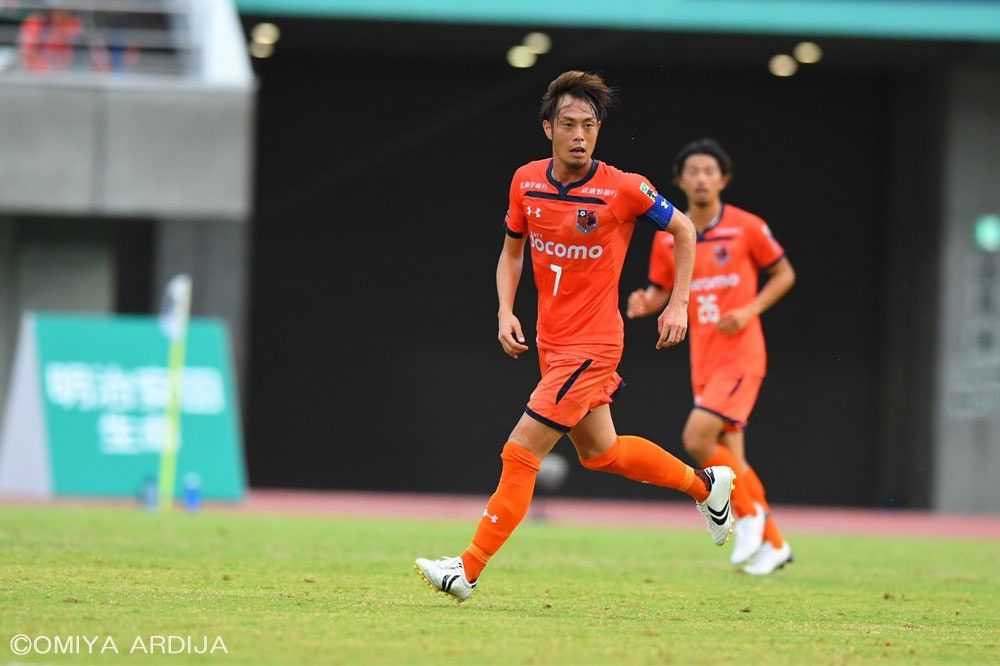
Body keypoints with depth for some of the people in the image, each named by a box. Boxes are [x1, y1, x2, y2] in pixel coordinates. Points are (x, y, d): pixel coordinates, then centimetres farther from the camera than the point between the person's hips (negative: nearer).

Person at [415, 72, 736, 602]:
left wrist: (678, 304, -4)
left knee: (520, 452, -11)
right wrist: (506, 312, 0)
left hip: (591, 346, -7)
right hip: (551, 343, 7)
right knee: (598, 453, 20)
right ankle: (705, 484, 41)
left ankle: (470, 569, -6)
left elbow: (683, 229, 1)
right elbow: (512, 249, 14)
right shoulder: (526, 181, -1)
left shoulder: (622, 189, -16)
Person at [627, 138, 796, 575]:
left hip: (741, 356, -5)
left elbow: (784, 274, 3)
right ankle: (773, 543, 21)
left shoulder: (746, 228, -6)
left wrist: (750, 310, -11)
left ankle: (750, 514, 0)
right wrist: (645, 303, -10)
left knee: (697, 439, -20)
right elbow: (660, 293, 14)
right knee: (731, 458, 6)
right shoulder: (668, 239, 6)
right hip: (704, 362, 5)